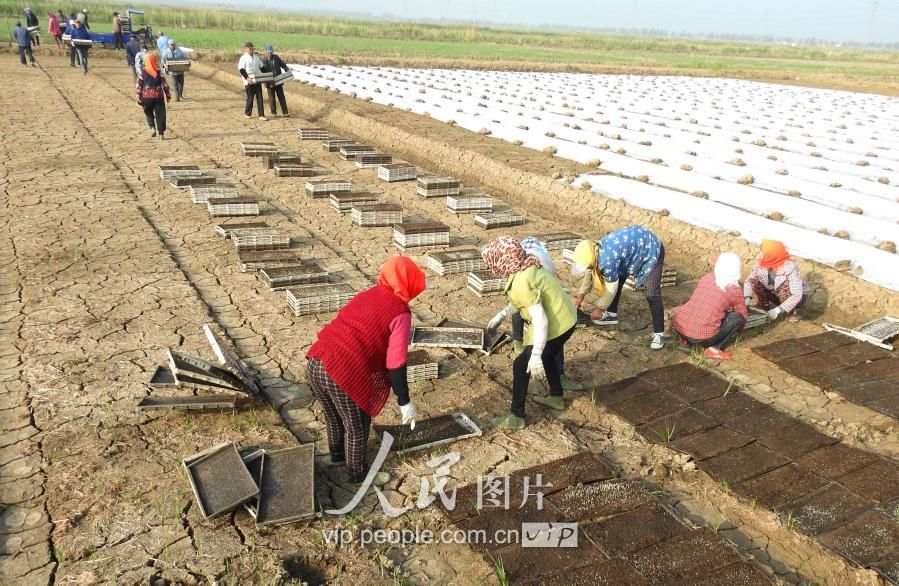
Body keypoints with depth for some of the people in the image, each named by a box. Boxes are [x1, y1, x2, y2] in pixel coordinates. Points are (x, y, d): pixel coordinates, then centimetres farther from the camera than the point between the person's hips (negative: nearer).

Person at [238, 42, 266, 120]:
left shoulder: (256, 57, 14)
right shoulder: (243, 58, -4)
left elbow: (261, 68, 21)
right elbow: (241, 70, -12)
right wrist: (247, 78, -23)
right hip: (249, 82, -5)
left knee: (259, 97, 0)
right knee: (250, 98, 0)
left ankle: (261, 115, -1)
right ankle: (247, 113, 19)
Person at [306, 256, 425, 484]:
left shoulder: (367, 295, 16)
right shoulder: (400, 313, -5)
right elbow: (395, 364, -9)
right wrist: (404, 402, 0)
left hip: (314, 363, 7)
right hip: (343, 374, -7)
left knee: (334, 417, 32)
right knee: (356, 427, 19)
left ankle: (337, 453, 57)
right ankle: (358, 473, 40)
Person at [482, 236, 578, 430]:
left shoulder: (521, 282, -28)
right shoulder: (528, 267, 1)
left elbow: (540, 319, -32)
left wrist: (535, 356, -31)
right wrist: (501, 315, 23)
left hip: (556, 326, -9)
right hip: (567, 319, 10)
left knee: (521, 366, 2)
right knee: (547, 357, 32)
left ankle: (516, 417, 13)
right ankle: (556, 398, 50)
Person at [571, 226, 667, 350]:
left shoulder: (608, 259, -36)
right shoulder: (597, 251, -11)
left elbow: (611, 288, -23)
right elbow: (590, 272, 9)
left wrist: (599, 309, -10)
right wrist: (580, 295, 10)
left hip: (652, 250, -9)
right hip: (635, 245, 9)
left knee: (652, 295, -14)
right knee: (616, 280, 12)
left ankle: (659, 333, -5)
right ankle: (612, 315, 29)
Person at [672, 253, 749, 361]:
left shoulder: (706, 278, 16)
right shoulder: (735, 289, 3)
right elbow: (744, 316, 17)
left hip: (679, 328, 6)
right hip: (703, 337, -5)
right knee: (738, 317, 8)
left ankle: (686, 339, 17)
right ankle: (714, 349, 0)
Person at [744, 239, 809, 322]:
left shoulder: (790, 268, -35)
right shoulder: (762, 264, -21)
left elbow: (797, 295, -39)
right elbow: (750, 280, -14)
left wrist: (778, 310, -46)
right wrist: (747, 298, -32)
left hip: (798, 297, -5)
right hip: (777, 295, 5)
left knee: (783, 287, -37)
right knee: (755, 281, -17)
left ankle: (793, 311, -9)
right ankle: (764, 305, 5)